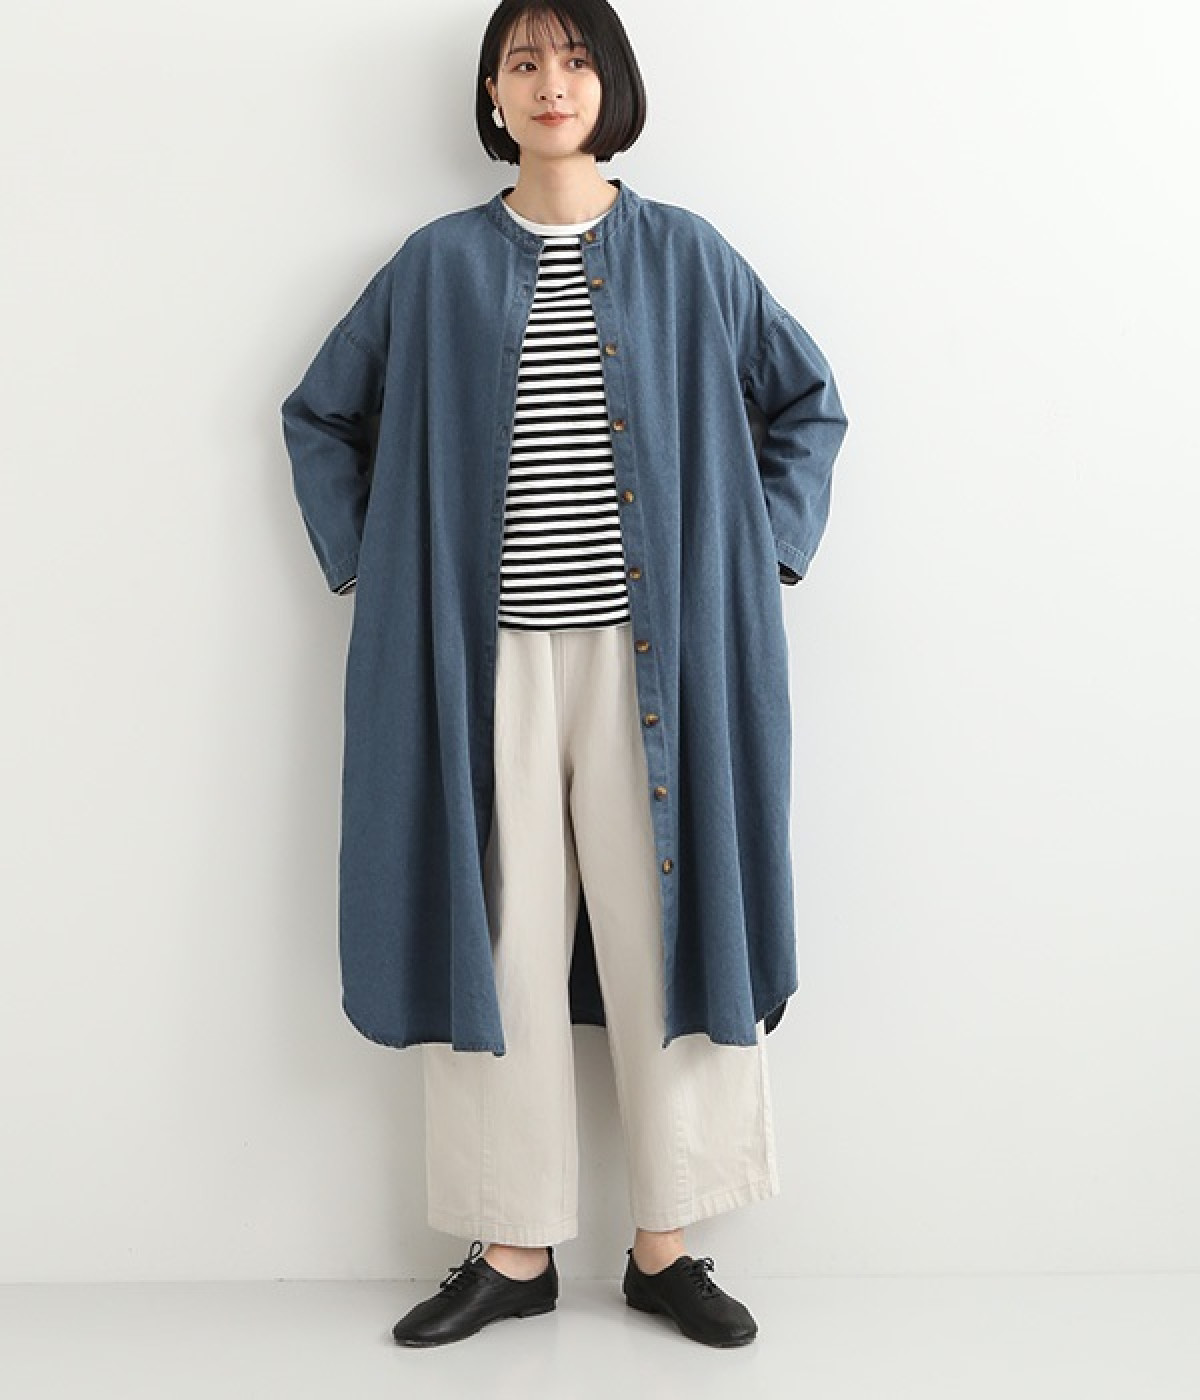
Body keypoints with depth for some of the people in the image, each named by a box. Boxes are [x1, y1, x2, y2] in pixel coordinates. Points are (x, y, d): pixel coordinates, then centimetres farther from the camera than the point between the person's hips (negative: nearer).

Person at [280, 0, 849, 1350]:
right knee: (496, 938, 3)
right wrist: (366, 563, 8)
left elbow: (809, 398, 15)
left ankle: (665, 1246, 15)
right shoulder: (438, 265, 8)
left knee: (660, 928, 1)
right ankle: (515, 1248, 16)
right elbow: (318, 413, 17)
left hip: (649, 653, 0)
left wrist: (765, 544, 4)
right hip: (490, 658, 1)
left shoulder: (684, 256, 7)